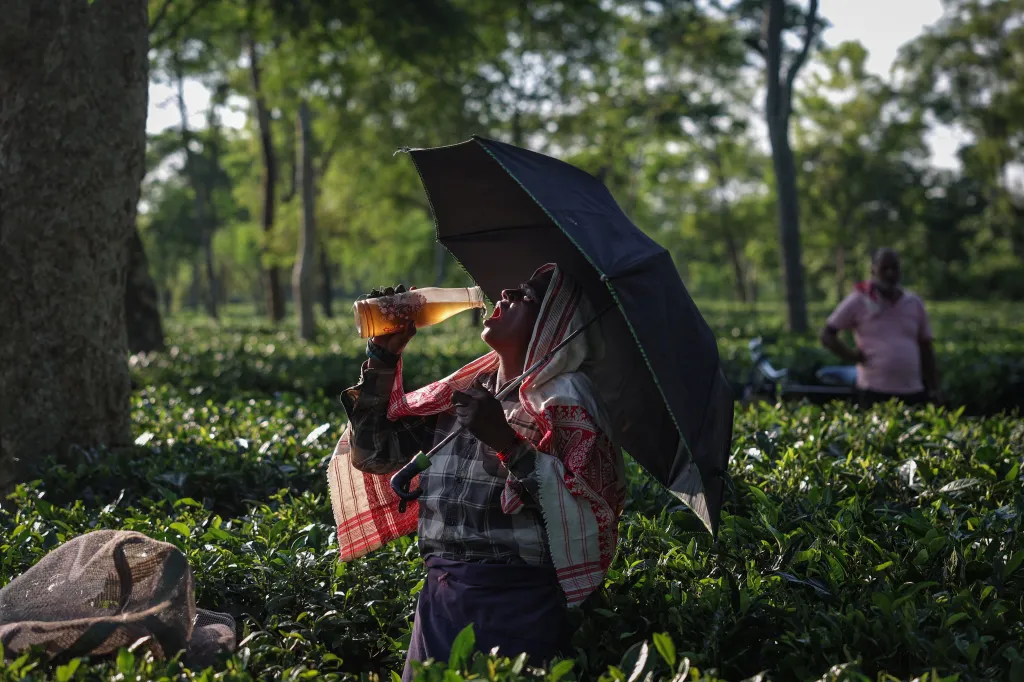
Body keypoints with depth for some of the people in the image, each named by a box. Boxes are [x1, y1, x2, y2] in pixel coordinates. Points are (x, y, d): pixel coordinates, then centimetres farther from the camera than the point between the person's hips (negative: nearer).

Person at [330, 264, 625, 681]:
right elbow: (373, 453, 14)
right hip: (440, 597, 6)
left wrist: (507, 442, -24)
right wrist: (383, 356, 6)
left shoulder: (565, 399, -8)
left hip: (520, 605, -6)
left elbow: (590, 518, -19)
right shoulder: (460, 394, 11)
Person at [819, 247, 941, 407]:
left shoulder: (914, 303, 12)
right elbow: (827, 335, 1)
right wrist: (851, 356, -10)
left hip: (914, 392, 4)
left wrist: (934, 389, 12)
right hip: (875, 392, -4)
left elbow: (926, 349, 16)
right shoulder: (859, 301, -1)